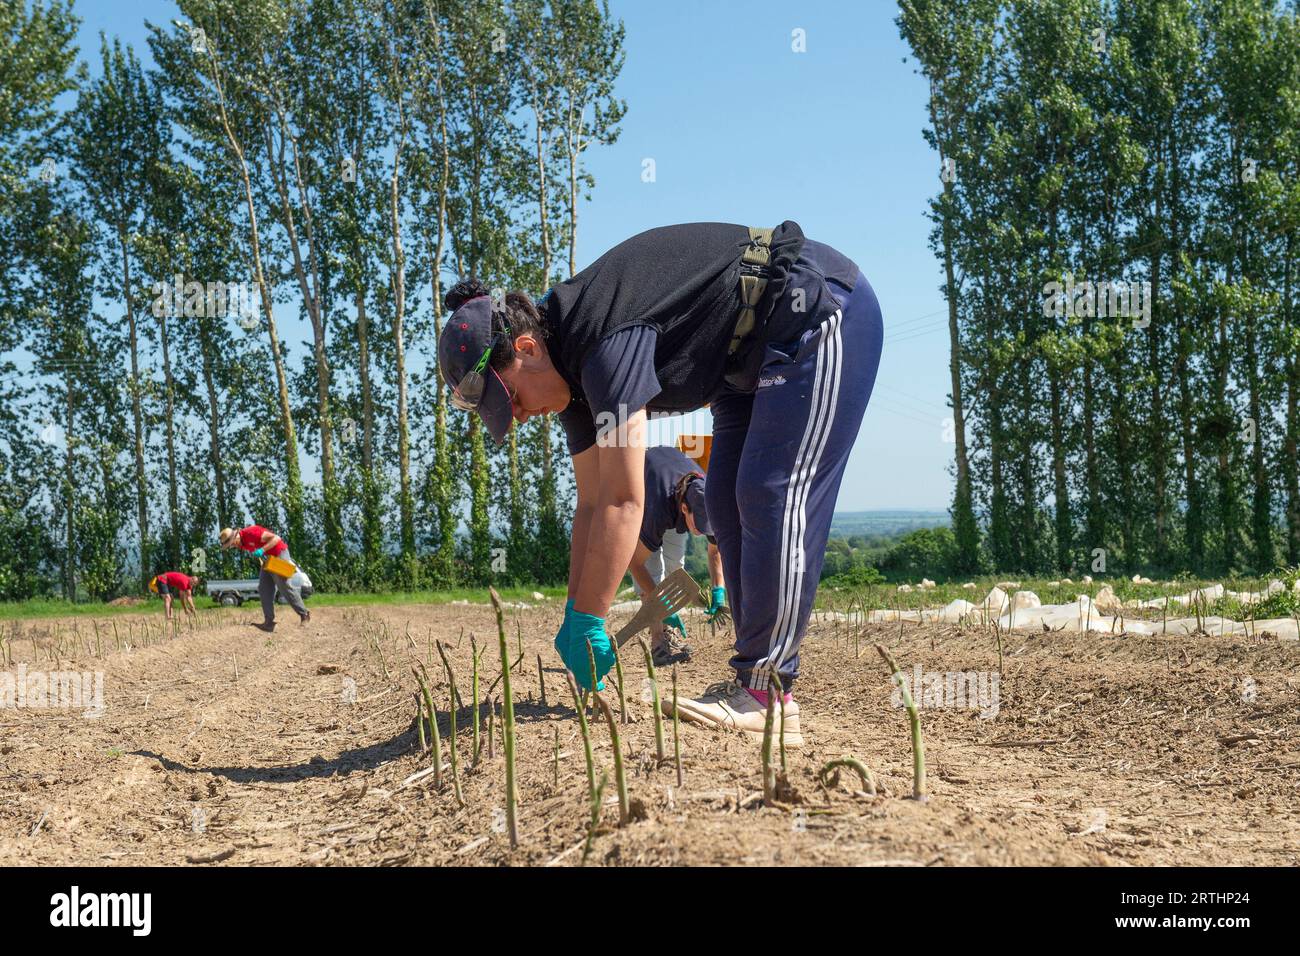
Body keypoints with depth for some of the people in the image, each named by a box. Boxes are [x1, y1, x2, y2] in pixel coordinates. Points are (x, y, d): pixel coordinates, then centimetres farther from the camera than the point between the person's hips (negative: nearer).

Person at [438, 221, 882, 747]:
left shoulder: (605, 337, -31)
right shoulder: (572, 367, -1)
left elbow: (624, 502, -31)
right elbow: (592, 504, 3)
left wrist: (587, 620, -25)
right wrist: (575, 618, 0)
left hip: (822, 313, -10)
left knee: (772, 498, -16)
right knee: (728, 504, 6)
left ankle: (766, 693, -15)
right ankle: (754, 677, 7)